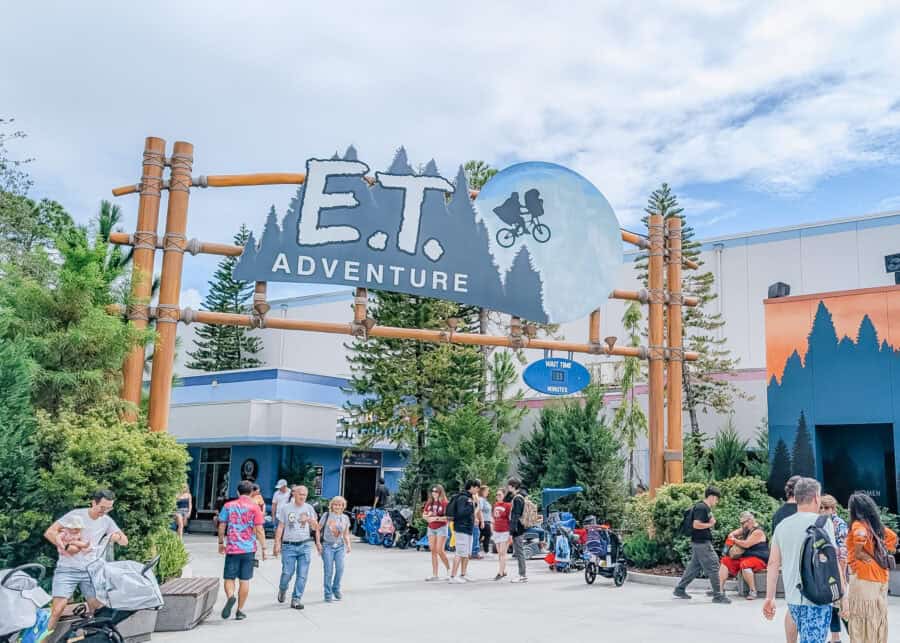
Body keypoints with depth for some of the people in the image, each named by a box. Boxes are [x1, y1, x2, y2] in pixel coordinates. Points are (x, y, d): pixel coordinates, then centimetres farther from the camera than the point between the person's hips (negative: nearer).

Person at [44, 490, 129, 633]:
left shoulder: (107, 521, 5)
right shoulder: (76, 514, -8)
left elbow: (125, 541, 8)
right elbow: (49, 532, -11)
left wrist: (118, 537, -15)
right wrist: (66, 546, -24)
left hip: (90, 571, 4)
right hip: (67, 569, -4)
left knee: (98, 609, 0)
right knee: (57, 609, -13)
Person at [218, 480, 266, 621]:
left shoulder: (228, 506, 3)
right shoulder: (254, 507, -3)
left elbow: (221, 527, 6)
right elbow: (259, 530, -6)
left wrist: (221, 543, 20)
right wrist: (263, 548, 1)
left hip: (232, 548, 1)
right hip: (249, 549, 0)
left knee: (229, 578, 8)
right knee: (245, 580, 8)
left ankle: (230, 597, -21)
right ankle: (240, 611, 14)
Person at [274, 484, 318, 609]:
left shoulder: (309, 508, 8)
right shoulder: (285, 508, 3)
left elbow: (316, 528, 10)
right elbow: (280, 527, 4)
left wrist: (312, 521, -11)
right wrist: (277, 543, -2)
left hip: (305, 545, 2)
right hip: (289, 545, -2)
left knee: (302, 575, -1)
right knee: (287, 572, -4)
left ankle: (296, 599, 9)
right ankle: (282, 590, 27)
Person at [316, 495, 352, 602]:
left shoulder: (345, 518, 8)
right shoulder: (327, 515, -1)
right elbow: (318, 529, 1)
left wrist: (348, 545, 3)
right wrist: (318, 543, -8)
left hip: (340, 546, 3)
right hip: (327, 546, -2)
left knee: (340, 568, -10)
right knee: (329, 570, -4)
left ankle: (336, 589, 13)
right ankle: (328, 594, 8)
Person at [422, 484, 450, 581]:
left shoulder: (444, 503, -10)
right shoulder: (429, 502, 7)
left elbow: (448, 517, -15)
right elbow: (424, 515, 13)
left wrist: (437, 518, -22)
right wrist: (427, 516, -8)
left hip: (441, 528, -6)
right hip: (431, 528, 6)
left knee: (440, 550, -11)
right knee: (433, 551, 5)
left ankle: (448, 569, 12)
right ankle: (435, 575, 9)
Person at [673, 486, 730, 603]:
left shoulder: (706, 508, 15)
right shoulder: (701, 508, -17)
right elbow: (696, 524, -24)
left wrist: (711, 521, 5)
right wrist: (710, 524, -13)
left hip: (701, 542, 11)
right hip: (702, 543, -11)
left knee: (694, 566, 15)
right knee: (713, 567, -6)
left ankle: (679, 589, 21)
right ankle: (718, 595, 0)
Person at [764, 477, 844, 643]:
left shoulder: (782, 525, 9)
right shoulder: (822, 522, -7)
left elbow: (773, 563, 8)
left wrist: (770, 598, 11)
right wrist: (843, 595, -2)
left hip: (792, 598, 6)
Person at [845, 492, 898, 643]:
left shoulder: (858, 524, -12)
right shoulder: (876, 524, 11)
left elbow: (861, 536, -32)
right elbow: (892, 537, 21)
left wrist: (858, 553, -17)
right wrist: (884, 552, 16)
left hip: (863, 576, -8)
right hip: (881, 575, 8)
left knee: (861, 619, -3)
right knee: (878, 617, 13)